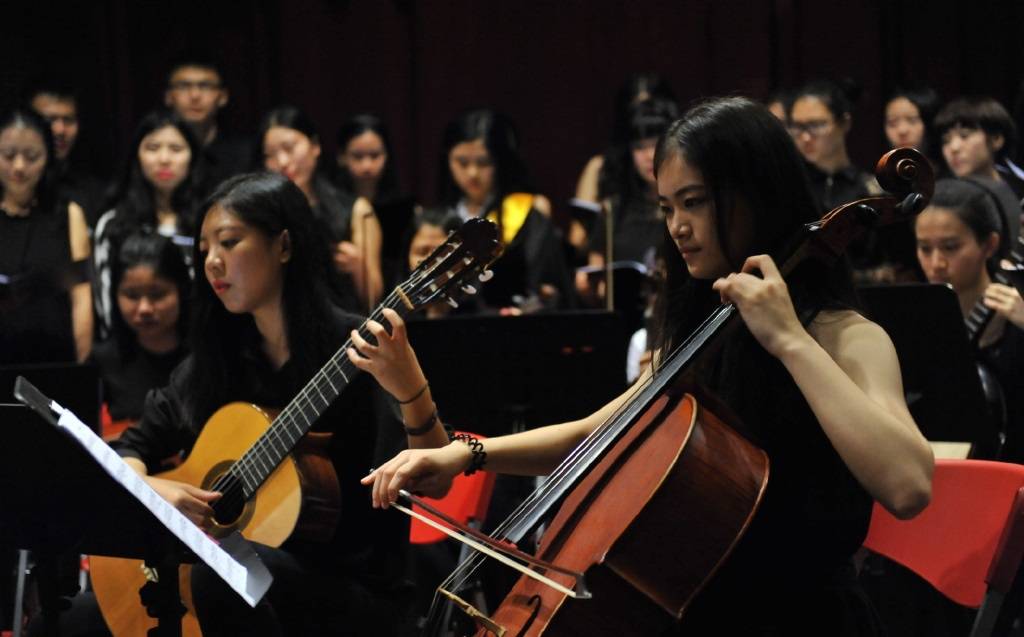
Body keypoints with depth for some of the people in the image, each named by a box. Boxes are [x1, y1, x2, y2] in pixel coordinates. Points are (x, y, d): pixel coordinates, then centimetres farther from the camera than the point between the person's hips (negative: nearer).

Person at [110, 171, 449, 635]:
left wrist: (411, 392, -38)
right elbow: (127, 452, 14)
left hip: (354, 594, -5)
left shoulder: (358, 350, -9)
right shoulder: (214, 362, 8)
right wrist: (151, 487, -10)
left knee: (223, 573, -35)